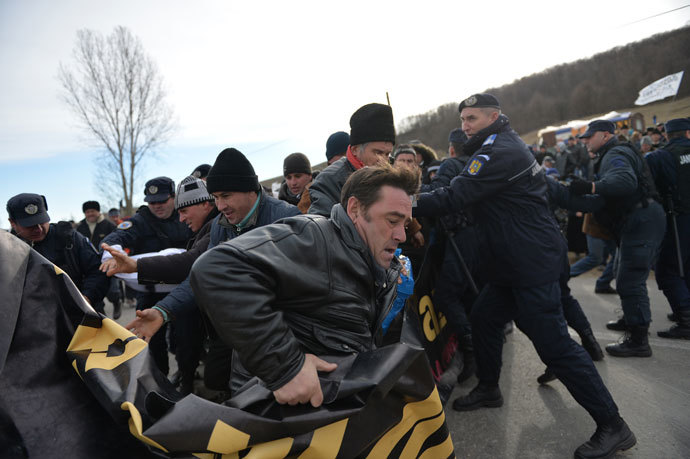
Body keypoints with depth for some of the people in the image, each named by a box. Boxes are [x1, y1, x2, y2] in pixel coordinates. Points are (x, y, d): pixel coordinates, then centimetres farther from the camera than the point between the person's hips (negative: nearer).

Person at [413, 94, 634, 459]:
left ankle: (612, 426, 8)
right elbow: (468, 197, 15)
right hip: (515, 261, 11)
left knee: (553, 343, -6)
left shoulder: (499, 152, -18)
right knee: (484, 317, 17)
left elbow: (453, 198, -23)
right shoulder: (504, 146, 16)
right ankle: (488, 389, 34)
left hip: (533, 261, -11)